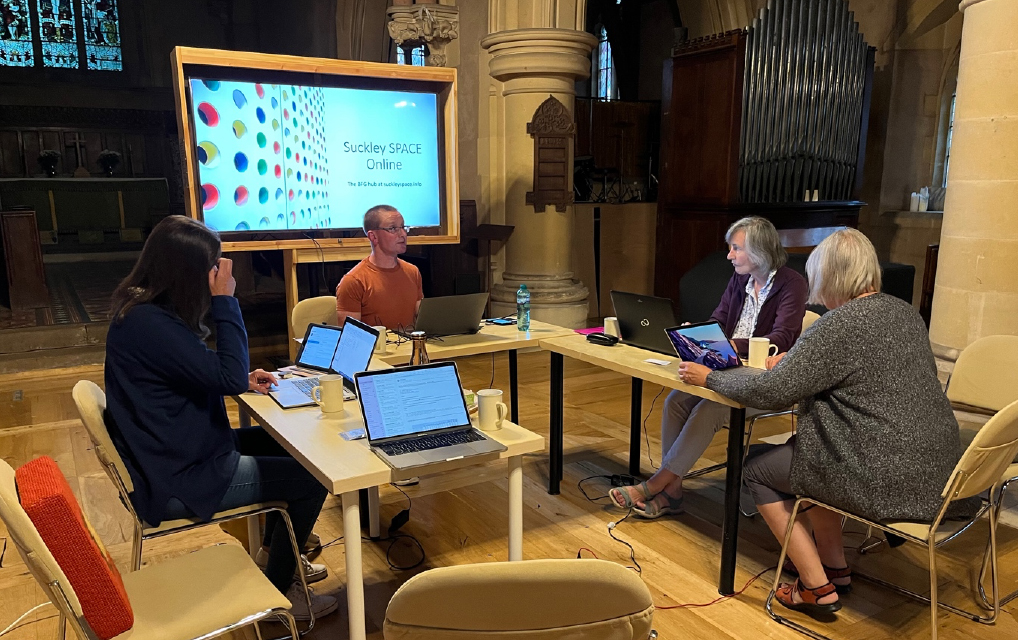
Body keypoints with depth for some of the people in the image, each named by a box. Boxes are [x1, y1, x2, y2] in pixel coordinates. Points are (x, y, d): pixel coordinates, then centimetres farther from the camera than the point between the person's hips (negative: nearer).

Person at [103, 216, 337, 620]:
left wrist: (242, 379, 1)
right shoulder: (148, 324, -28)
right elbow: (230, 376, -27)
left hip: (179, 452, 10)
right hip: (177, 481, -10)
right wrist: (225, 300, -22)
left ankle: (274, 553, 33)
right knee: (311, 478, -5)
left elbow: (198, 376, 16)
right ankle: (276, 592, 13)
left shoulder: (149, 310, 4)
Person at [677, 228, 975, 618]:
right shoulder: (904, 313, 7)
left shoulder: (839, 326, -19)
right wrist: (796, 360, 22)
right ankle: (835, 568, 32)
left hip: (887, 481, -9)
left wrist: (709, 378, -5)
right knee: (803, 449, 27)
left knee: (758, 471, 9)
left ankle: (817, 588, 14)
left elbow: (769, 393, -20)